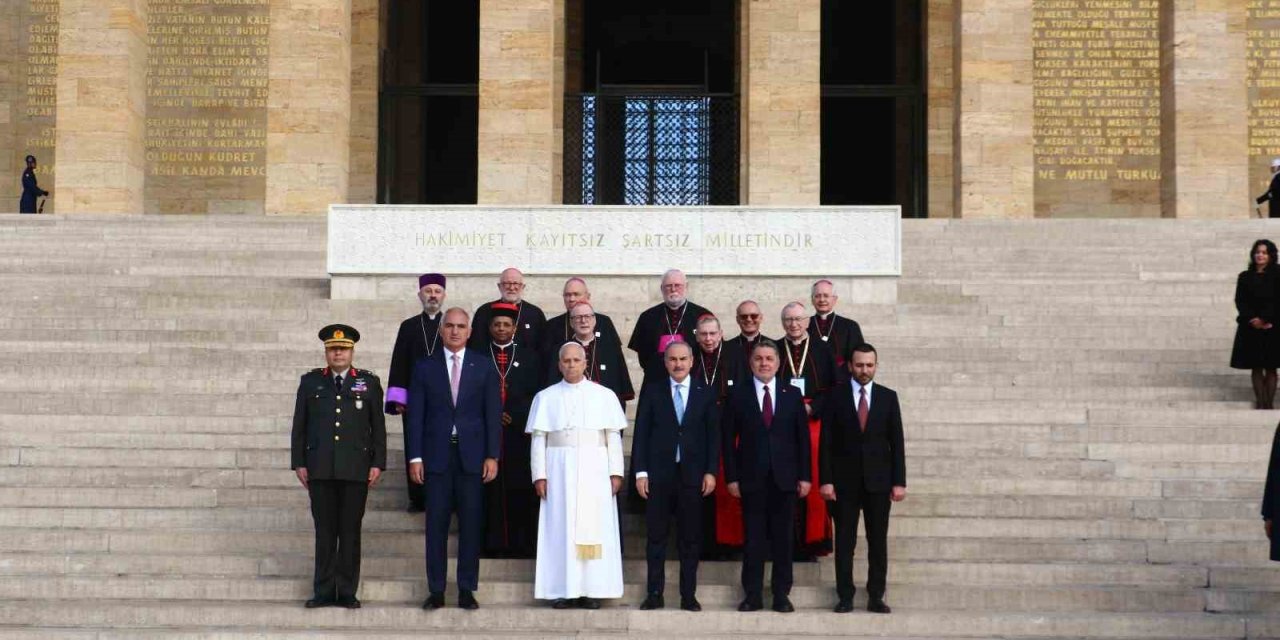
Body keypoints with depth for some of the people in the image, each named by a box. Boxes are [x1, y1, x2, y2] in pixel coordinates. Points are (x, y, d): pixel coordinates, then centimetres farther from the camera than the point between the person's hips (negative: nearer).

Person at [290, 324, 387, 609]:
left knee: (350, 531, 2)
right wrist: (298, 463, 3)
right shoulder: (310, 381, 10)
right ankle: (324, 592, 7)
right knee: (325, 531, 3)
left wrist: (378, 463, -1)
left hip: (356, 469, -1)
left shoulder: (369, 382, 7)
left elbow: (378, 427, 6)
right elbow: (299, 425, 10)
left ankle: (347, 593, 7)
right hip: (320, 469, 1)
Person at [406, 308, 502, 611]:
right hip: (436, 455, 0)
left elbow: (493, 413, 4)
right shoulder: (425, 367, 7)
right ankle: (436, 591, 6)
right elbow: (415, 415, 5)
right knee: (436, 525, 1)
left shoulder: (484, 366, 6)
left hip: (472, 456, 0)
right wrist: (415, 457, -2)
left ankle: (467, 590, 8)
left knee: (471, 525, 2)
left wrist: (492, 456, -3)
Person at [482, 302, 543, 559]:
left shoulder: (528, 357, 12)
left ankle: (521, 544, 2)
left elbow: (536, 395, 7)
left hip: (519, 434, 0)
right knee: (490, 488, -3)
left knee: (520, 489, -2)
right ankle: (493, 544, 0)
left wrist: (514, 415, -6)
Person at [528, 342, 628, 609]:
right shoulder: (545, 397, 7)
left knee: (594, 527, -2)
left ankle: (591, 590, 2)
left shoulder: (604, 396, 6)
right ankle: (562, 590, 1)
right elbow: (538, 439, 4)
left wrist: (616, 472, -3)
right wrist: (539, 475, -4)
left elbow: (613, 437, 4)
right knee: (560, 527, -2)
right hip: (559, 469, 0)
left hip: (594, 470, 0)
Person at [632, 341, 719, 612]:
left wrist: (711, 472, -4)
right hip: (659, 474, 0)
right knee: (656, 536, 2)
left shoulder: (706, 393, 6)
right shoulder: (652, 392, 6)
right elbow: (641, 434, 3)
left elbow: (713, 434, 4)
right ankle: (654, 594, 7)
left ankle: (688, 595, 9)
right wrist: (640, 472, -4)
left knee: (691, 538, 3)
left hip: (692, 475, 0)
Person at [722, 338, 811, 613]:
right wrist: (731, 477, -5)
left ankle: (781, 595, 10)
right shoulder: (737, 395, 3)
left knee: (783, 539, 4)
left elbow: (803, 437, 6)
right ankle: (753, 595, 7)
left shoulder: (792, 394, 7)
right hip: (752, 478, -1)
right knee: (753, 539, 1)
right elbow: (728, 439, 2)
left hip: (785, 478, 1)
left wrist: (804, 476, 0)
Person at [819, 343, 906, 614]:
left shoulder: (888, 397, 6)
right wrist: (825, 480, -9)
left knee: (878, 541, 2)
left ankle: (876, 597, 9)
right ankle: (845, 597, 7)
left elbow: (896, 442, 5)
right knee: (844, 541, 1)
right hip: (844, 480, -1)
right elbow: (826, 442, -1)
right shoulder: (835, 396, 1)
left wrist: (899, 481, -2)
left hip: (878, 480, 1)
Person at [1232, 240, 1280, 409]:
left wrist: (1264, 319, -15)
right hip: (1250, 327, 2)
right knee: (1256, 368, 2)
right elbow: (1240, 301, 2)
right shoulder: (1245, 276, 9)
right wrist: (1252, 319, -12)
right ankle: (1260, 403, 3)